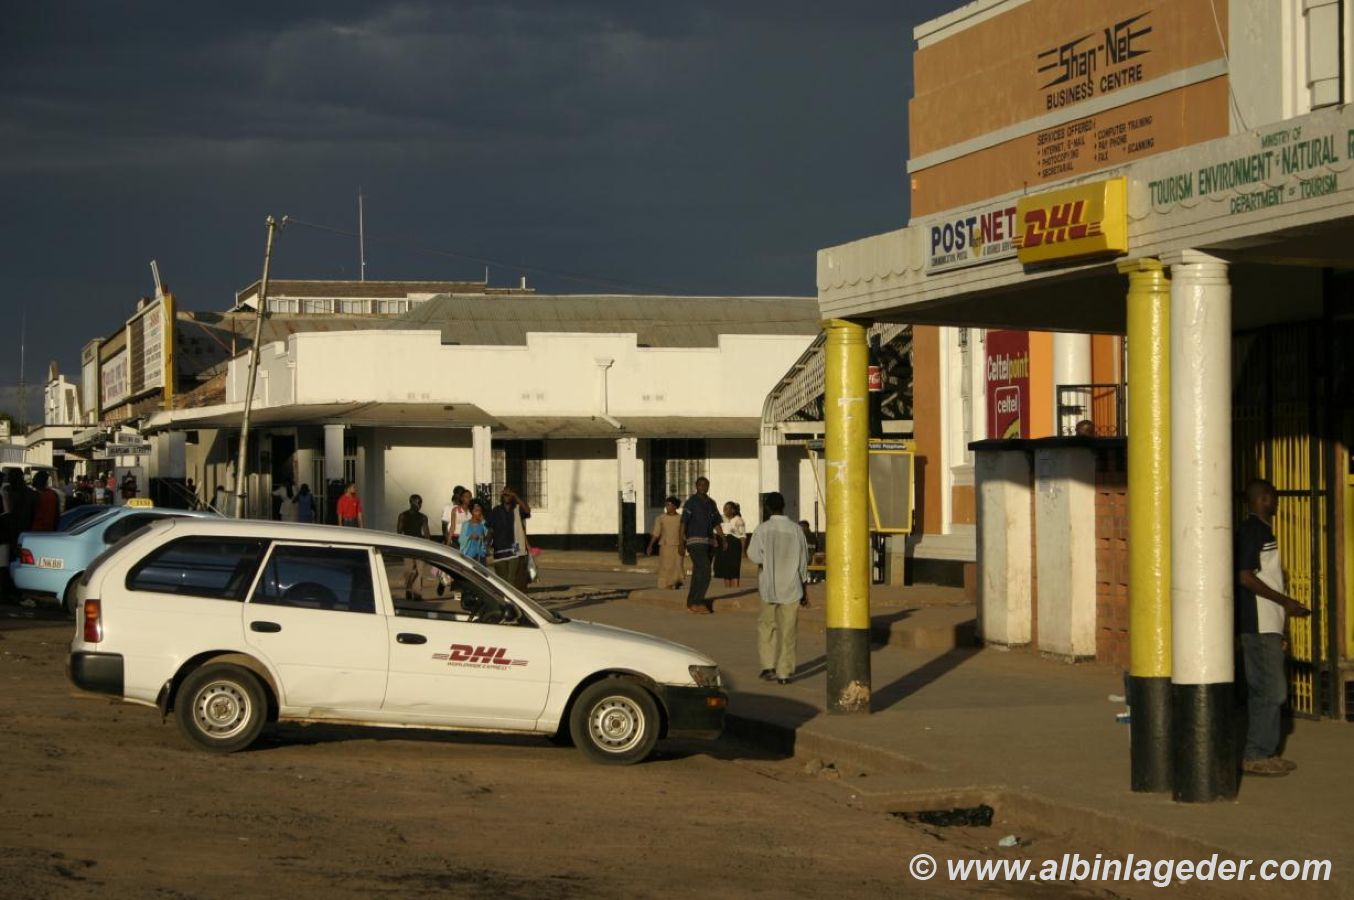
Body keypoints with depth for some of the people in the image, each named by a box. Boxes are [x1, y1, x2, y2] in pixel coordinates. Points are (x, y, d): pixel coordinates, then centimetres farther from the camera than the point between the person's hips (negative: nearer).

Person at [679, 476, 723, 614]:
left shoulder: (711, 503, 14)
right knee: (705, 572, -16)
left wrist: (723, 539, 5)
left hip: (708, 543, 7)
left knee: (698, 573, 8)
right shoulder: (691, 502, -5)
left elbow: (716, 524, 18)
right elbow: (683, 523, -10)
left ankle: (692, 604, 13)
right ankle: (696, 603, -11)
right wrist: (681, 542, -18)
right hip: (695, 541, -7)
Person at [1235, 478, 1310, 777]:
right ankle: (1256, 756, -6)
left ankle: (1263, 753, 15)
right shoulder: (1251, 531, -13)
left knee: (1263, 691, 11)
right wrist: (1286, 602, -18)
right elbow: (1245, 577, -21)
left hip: (1268, 626, 10)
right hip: (1258, 626, -10)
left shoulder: (1263, 531, 17)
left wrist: (1282, 615, 22)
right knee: (1271, 691, -9)